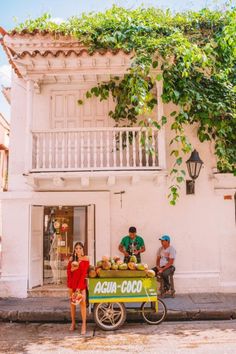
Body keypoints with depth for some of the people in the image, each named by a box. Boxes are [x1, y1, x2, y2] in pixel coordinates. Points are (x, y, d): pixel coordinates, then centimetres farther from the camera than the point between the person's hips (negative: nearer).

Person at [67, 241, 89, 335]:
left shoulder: (85, 259, -4)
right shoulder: (71, 259, 4)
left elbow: (84, 273, -9)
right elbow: (68, 271, 2)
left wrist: (79, 287, -13)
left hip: (81, 283, -3)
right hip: (72, 282, 3)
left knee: (82, 302, -10)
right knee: (72, 303, 9)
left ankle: (84, 325, -5)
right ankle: (73, 323, 22)